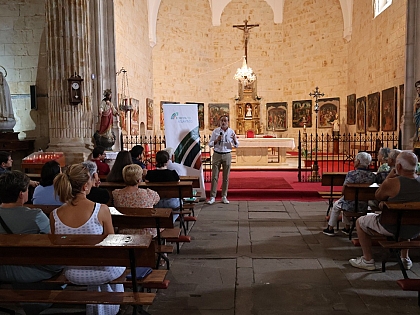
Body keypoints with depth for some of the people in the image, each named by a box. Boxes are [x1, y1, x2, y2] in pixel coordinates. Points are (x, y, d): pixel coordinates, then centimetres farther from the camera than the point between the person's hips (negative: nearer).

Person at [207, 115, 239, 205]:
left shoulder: (231, 132, 2)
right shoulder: (215, 131, 1)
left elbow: (236, 145, 4)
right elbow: (210, 144, 1)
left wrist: (235, 140, -17)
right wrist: (216, 140, -17)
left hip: (227, 155, 1)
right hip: (217, 155, -1)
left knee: (226, 177, 6)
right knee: (214, 176, -1)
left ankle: (224, 196, 15)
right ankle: (212, 197, 4)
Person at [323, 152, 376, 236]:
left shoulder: (351, 174, -20)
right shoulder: (372, 175, -6)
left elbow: (343, 190, -16)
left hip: (352, 205, -5)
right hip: (365, 206, 5)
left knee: (336, 205, 25)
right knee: (345, 202, 34)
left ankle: (330, 228, 34)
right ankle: (347, 228, 40)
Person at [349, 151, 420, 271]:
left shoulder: (392, 183, -25)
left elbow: (377, 196, -4)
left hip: (393, 229, -6)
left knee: (360, 222, 17)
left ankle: (368, 260, 21)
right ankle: (405, 258, 41)